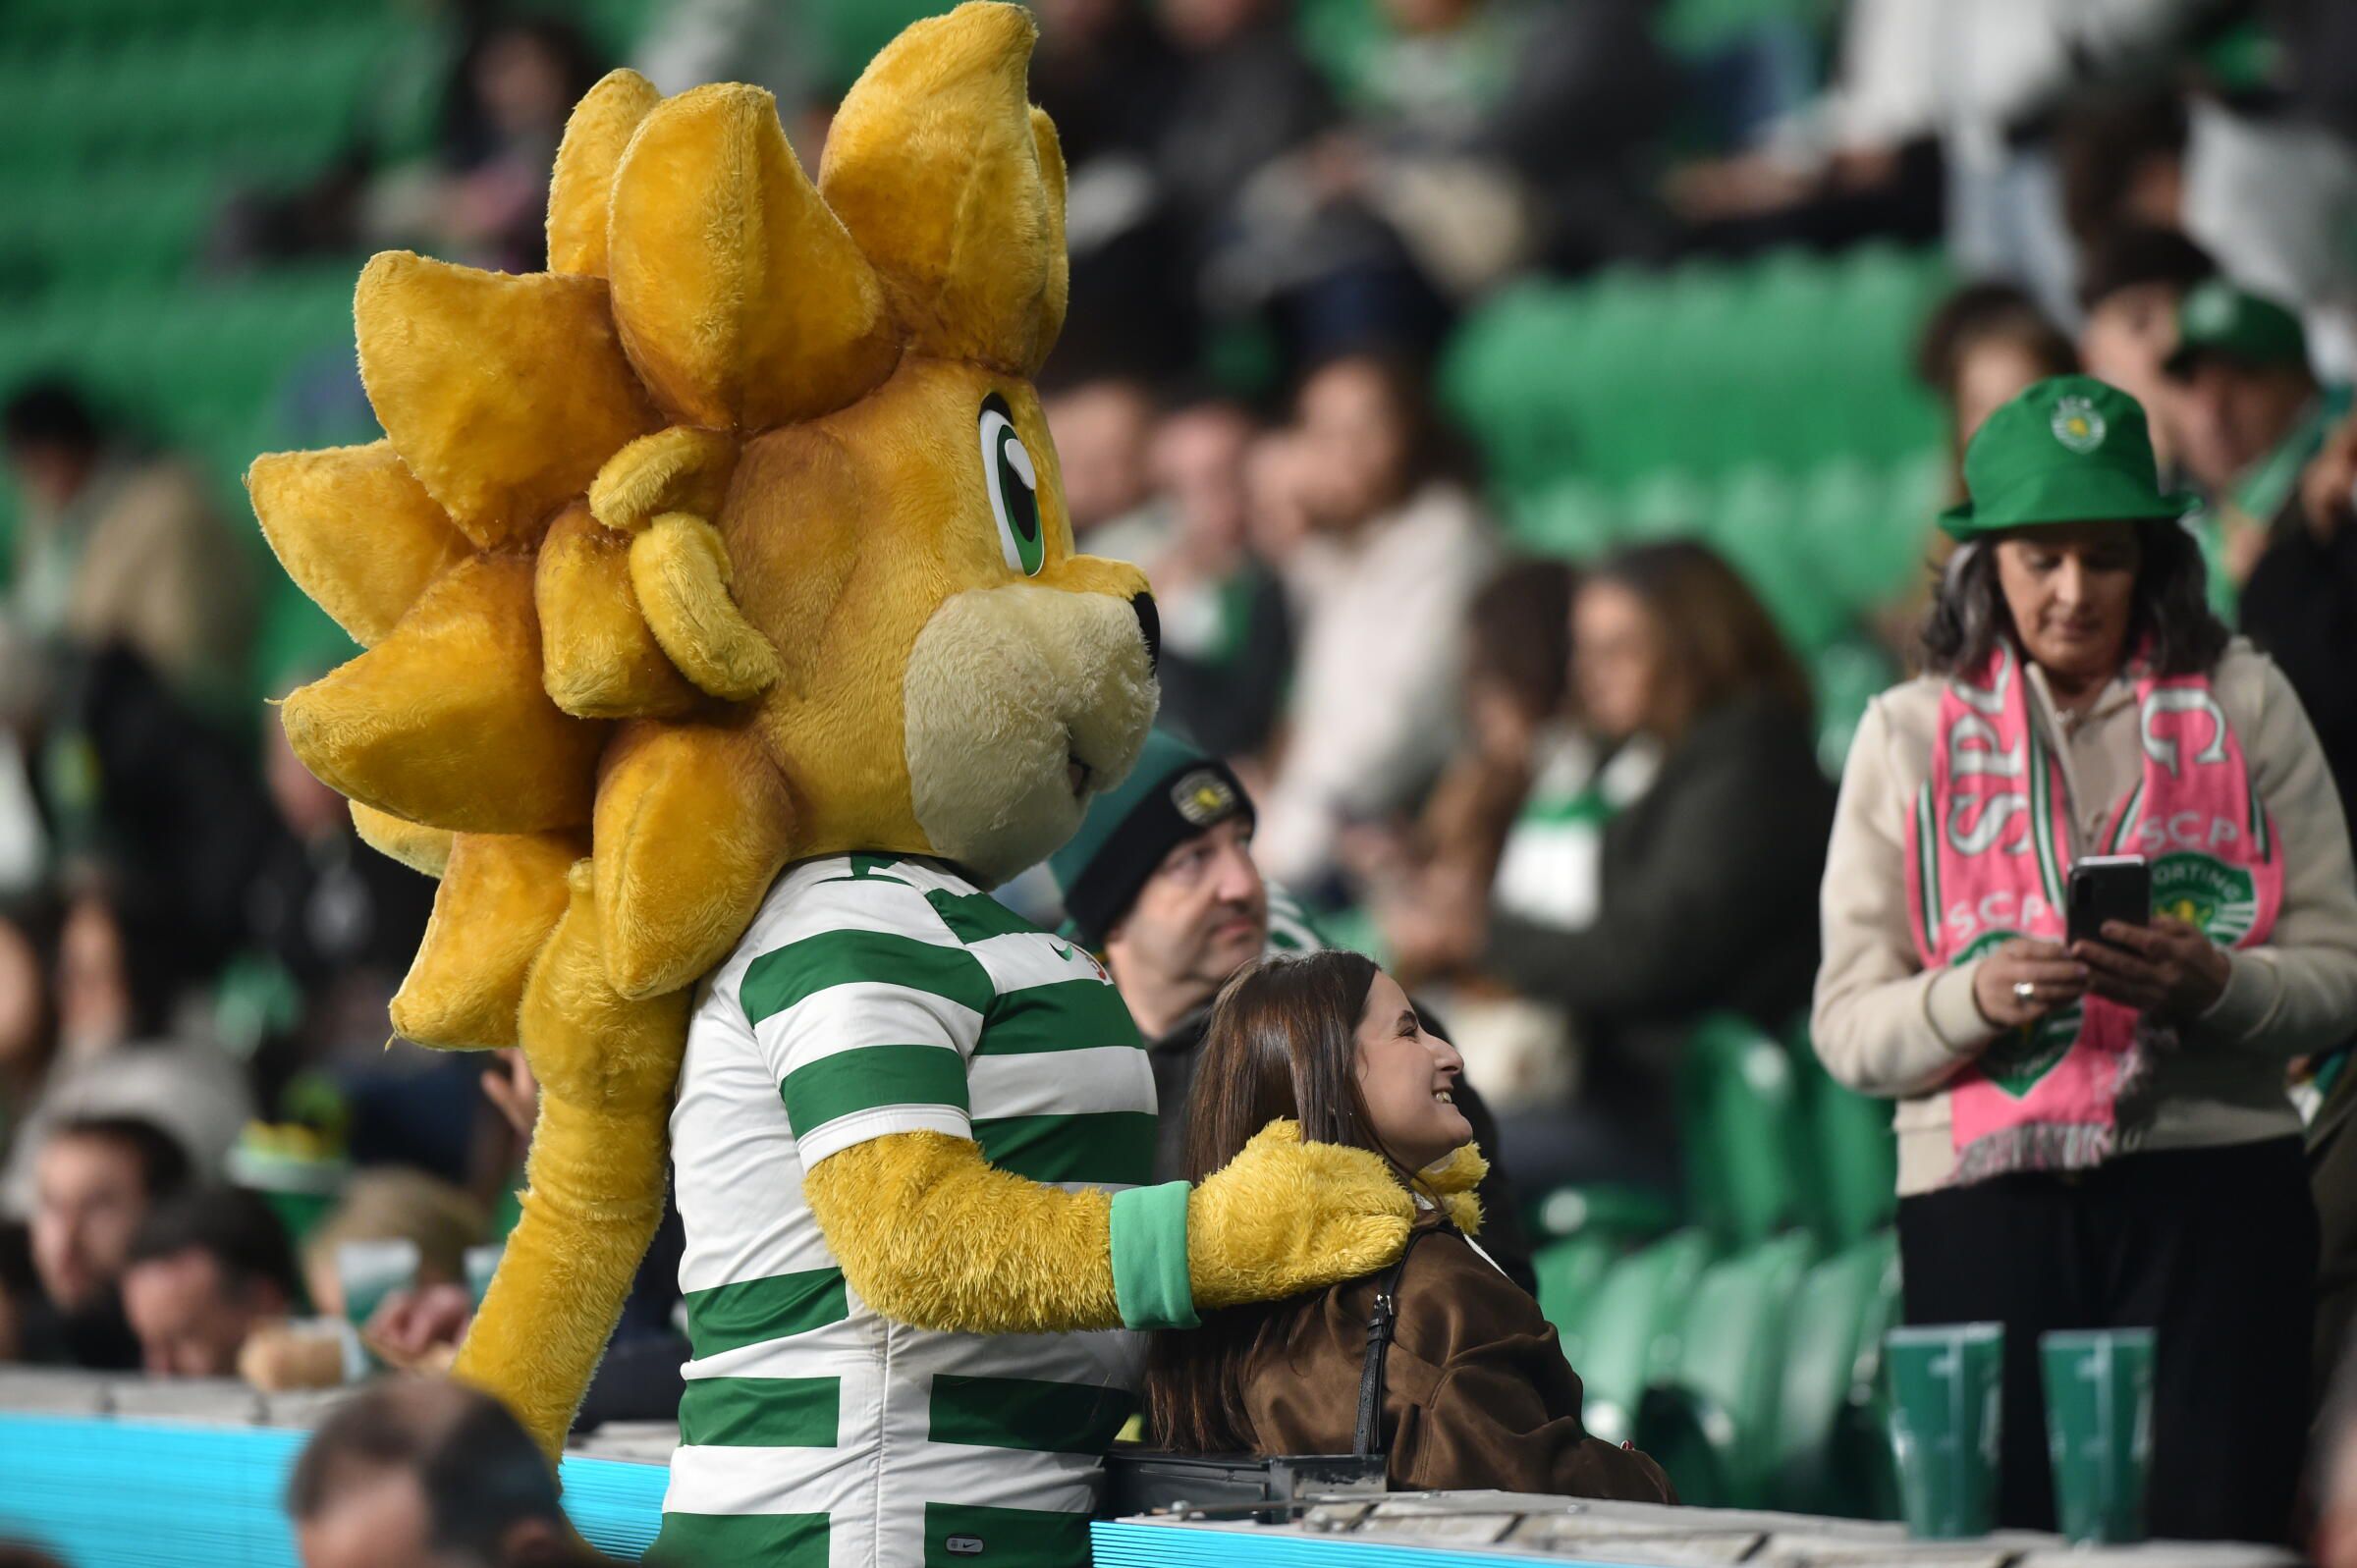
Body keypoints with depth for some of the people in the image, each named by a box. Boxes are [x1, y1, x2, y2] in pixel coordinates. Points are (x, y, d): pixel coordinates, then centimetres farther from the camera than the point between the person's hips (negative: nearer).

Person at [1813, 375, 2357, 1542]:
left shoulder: (2242, 703, 8)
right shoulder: (1909, 734, 9)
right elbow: (1848, 1029, 3)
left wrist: (2215, 985, -17)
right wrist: (1974, 997, -16)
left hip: (2214, 1191, 0)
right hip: (1986, 1196, 0)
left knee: (2213, 1538, -7)